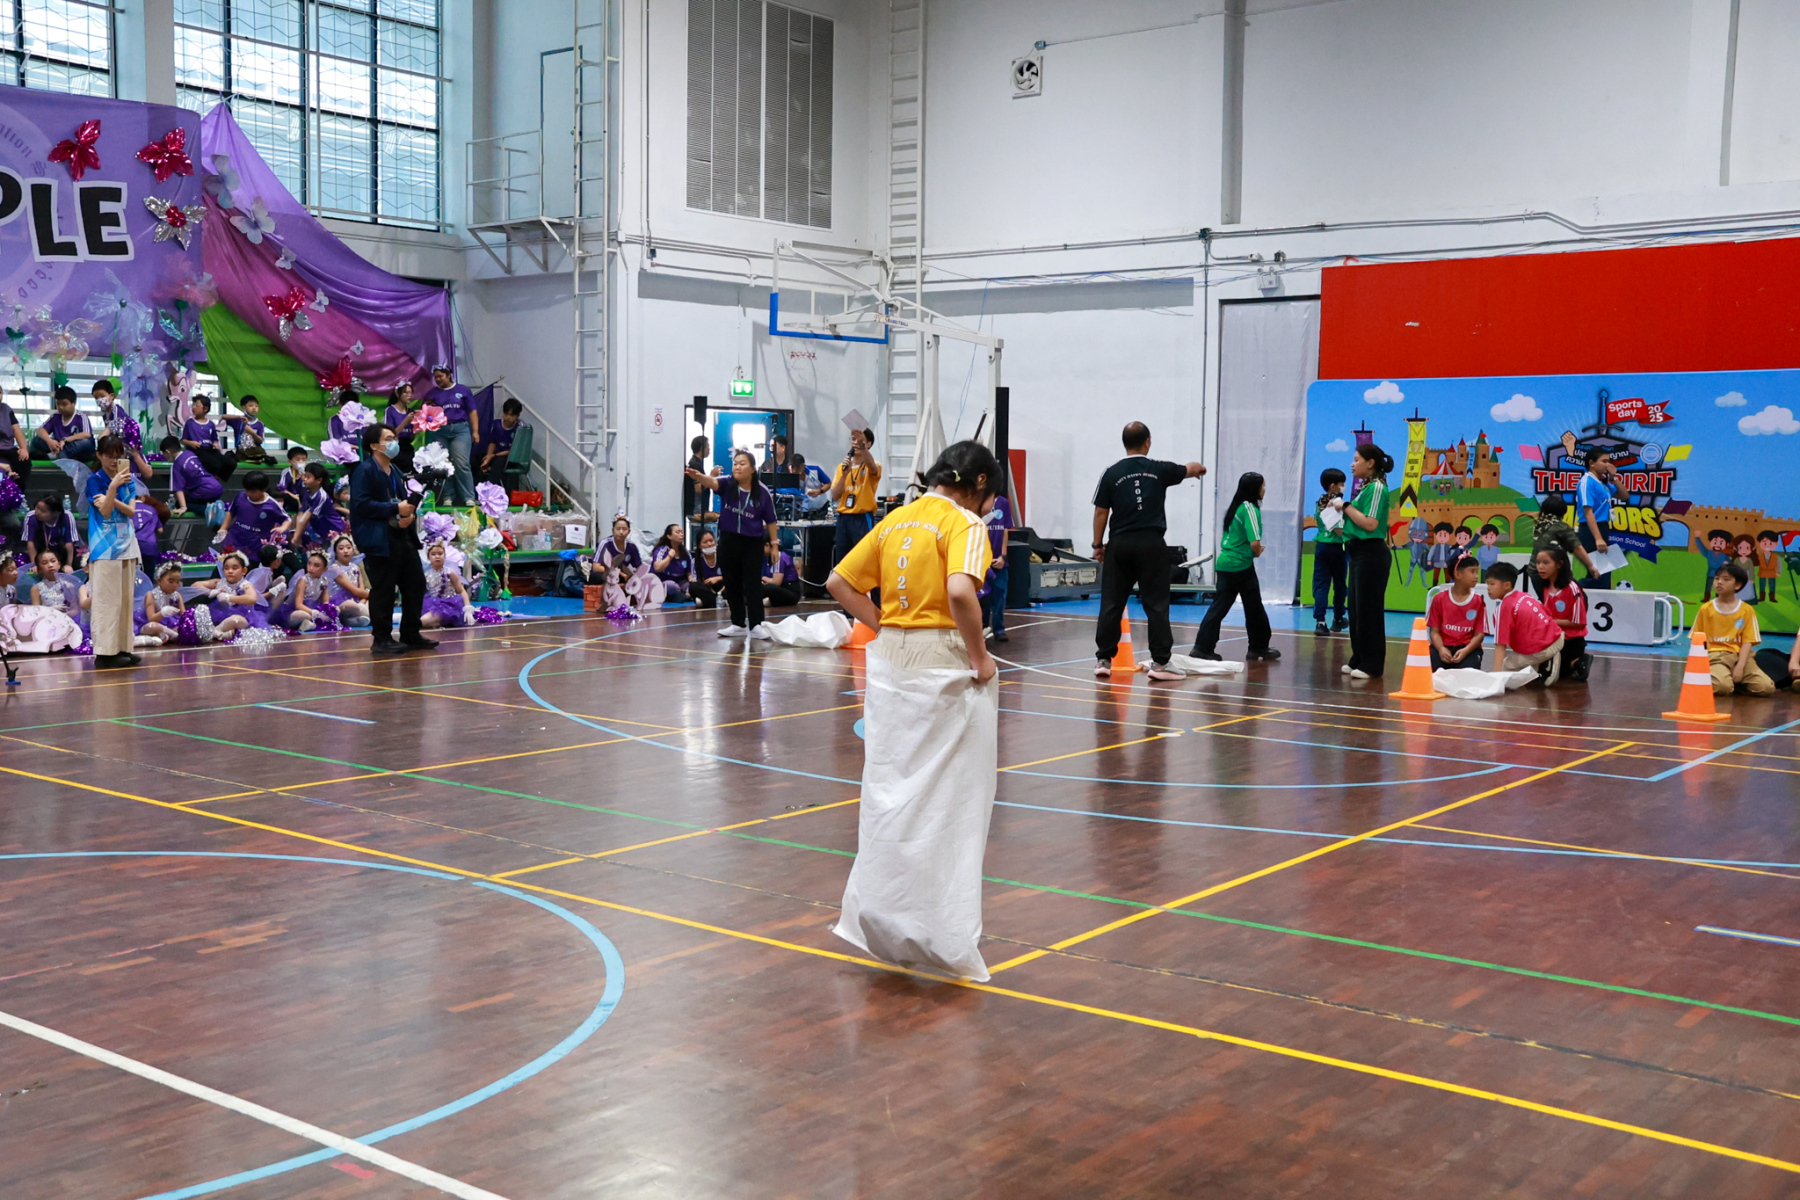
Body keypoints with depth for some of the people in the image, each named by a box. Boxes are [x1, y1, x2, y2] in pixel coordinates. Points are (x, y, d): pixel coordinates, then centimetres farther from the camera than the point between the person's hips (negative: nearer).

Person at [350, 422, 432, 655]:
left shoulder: (395, 472, 19)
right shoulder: (364, 471, -9)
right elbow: (361, 504, -19)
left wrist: (410, 514, 2)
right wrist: (395, 509, -20)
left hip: (403, 536, 9)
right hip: (380, 540, -9)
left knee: (416, 584, 9)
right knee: (383, 590, -4)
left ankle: (410, 635, 19)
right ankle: (381, 639, 4)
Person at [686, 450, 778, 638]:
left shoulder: (762, 492, -8)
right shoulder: (727, 484, -5)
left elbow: (770, 520, 0)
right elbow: (712, 482, -27)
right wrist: (698, 477, -48)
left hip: (752, 543, -3)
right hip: (728, 541, 3)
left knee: (752, 584, -5)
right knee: (732, 585, 11)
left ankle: (756, 626, -1)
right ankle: (739, 625, 22)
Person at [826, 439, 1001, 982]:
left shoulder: (896, 520, 11)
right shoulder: (964, 524, -9)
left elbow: (838, 583, 14)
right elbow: (960, 592, -27)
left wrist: (885, 628, 12)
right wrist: (979, 656, -15)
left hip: (889, 658, 7)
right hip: (942, 664, -7)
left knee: (890, 791, 15)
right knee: (947, 800, 2)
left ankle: (879, 921, 23)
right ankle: (942, 934, 7)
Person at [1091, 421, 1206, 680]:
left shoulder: (1112, 473, 1)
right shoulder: (1159, 470, 2)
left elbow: (1101, 512, 2)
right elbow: (1188, 469, 23)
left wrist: (1098, 545, 12)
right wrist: (1198, 468, 46)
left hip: (1120, 544, 1)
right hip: (1151, 544, -1)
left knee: (1111, 604, 7)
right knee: (1156, 605, 2)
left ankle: (1103, 659, 10)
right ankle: (1160, 662, 0)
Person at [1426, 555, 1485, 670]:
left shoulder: (1479, 601, 3)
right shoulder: (1440, 599, 5)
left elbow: (1479, 634, -2)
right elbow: (1435, 631, 3)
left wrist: (1465, 651, -21)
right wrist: (1441, 649, -18)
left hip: (1468, 648, 0)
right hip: (1444, 647, 0)